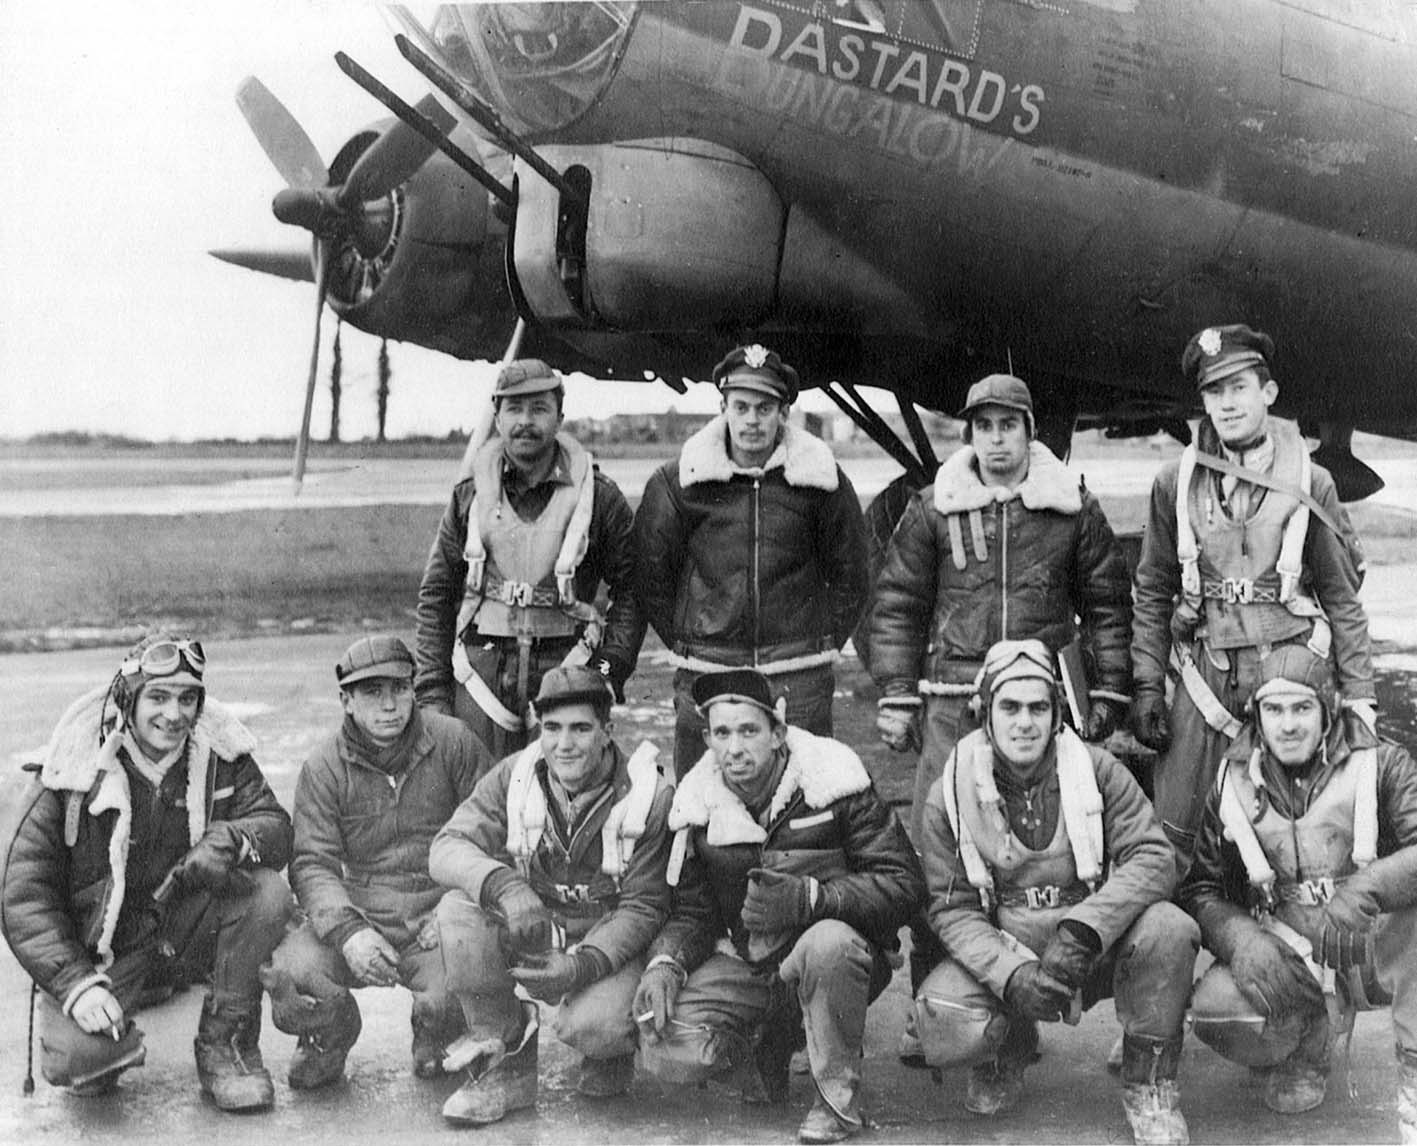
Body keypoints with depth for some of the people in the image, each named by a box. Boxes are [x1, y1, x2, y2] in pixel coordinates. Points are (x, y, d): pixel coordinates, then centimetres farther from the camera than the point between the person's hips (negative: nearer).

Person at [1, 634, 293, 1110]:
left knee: (268, 892, -25)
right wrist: (76, 983, -26)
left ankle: (225, 1044, -6)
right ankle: (115, 1042, 11)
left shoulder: (219, 755, -5)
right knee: (74, 1062, -29)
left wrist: (230, 840, -32)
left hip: (188, 933, 3)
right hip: (99, 951, -3)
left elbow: (277, 828, -7)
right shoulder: (75, 773, -14)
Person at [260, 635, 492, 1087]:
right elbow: (313, 864, -6)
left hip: (436, 917, -1)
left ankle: (433, 1042, 12)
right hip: (352, 912, 1)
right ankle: (330, 1038, 12)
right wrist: (347, 932, -24)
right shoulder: (324, 768, 2)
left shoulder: (452, 743, 0)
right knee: (284, 973, -26)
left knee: (457, 996, -30)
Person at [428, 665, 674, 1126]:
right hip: (528, 931, 4)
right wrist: (503, 885, -37)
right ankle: (505, 1064, -7)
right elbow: (448, 846, -15)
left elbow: (643, 908, -12)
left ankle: (612, 1052, 9)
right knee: (459, 909, -25)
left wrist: (583, 965, -28)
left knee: (590, 1025, -33)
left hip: (610, 944, -3)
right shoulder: (514, 777, -6)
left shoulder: (650, 797, -14)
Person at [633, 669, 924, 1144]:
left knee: (828, 944, -39)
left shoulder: (832, 780, -14)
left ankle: (839, 1100, -15)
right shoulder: (698, 803, -1)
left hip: (841, 957, -3)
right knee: (666, 1051, -18)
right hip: (742, 965, 4)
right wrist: (665, 963, -14)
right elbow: (693, 911, 8)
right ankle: (767, 1048, 15)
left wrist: (808, 898, -29)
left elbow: (905, 885, -16)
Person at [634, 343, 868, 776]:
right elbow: (650, 571, 9)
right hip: (705, 676, 0)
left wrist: (826, 641, 9)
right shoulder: (678, 481, -1)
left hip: (799, 676, 0)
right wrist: (685, 643, 9)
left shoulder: (820, 479, 1)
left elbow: (850, 574, 12)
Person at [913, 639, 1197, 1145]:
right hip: (999, 952, 0)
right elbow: (952, 909, -6)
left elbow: (1153, 857, -14)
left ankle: (1149, 1085, -6)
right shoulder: (950, 794, -5)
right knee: (944, 1025, -29)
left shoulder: (1096, 770, -5)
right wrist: (1013, 973, -25)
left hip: (1094, 949, 0)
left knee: (1169, 928, -30)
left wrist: (1082, 929, -30)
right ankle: (1006, 1050, 12)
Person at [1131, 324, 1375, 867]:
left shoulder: (1310, 484, 3)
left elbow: (1343, 599, 6)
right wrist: (1147, 686, 3)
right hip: (1204, 674, 1)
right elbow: (1153, 592, 9)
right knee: (1173, 834, 0)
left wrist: (1359, 697, 1)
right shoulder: (1175, 482, 5)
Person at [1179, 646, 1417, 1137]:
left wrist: (1369, 888, -36)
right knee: (1216, 1010, -30)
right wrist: (1243, 941, -19)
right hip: (1284, 967, 1)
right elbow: (1200, 889, 2)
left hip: (1372, 955, -1)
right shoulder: (1232, 786, 5)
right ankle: (1308, 1044, 7)